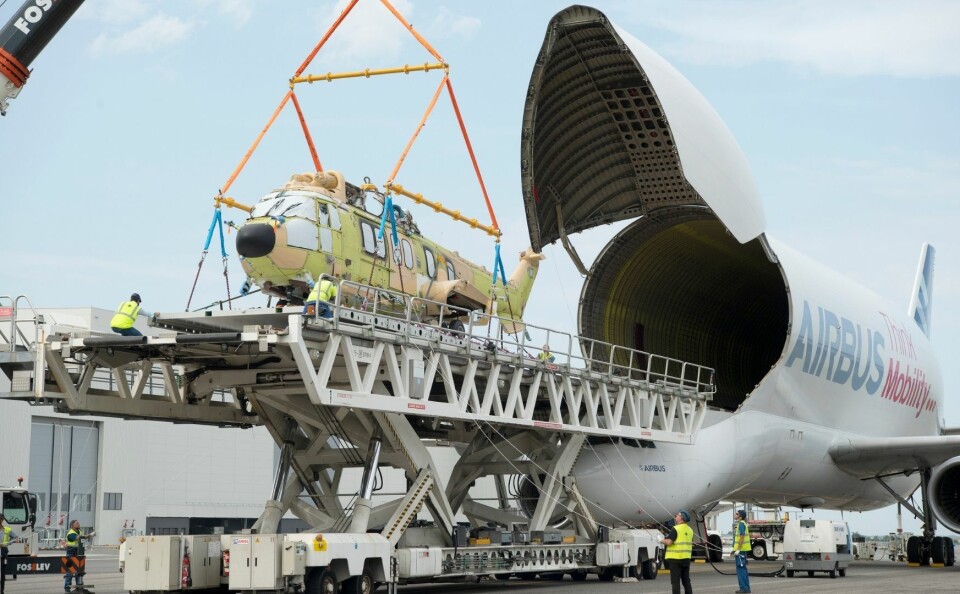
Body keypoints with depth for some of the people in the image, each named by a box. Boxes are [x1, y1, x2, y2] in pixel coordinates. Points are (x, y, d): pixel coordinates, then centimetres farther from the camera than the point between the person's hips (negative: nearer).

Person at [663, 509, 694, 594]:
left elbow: (669, 542, -20)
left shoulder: (676, 529, -14)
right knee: (686, 581, 13)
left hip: (675, 558, -7)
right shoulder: (690, 530, 11)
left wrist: (663, 541, -2)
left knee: (675, 581, -3)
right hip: (686, 558, 7)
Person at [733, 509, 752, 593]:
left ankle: (744, 588, -7)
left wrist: (738, 550, -22)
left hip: (740, 550, -10)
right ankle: (746, 588, 17)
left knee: (741, 569, -8)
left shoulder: (741, 524, -14)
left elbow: (742, 537, -21)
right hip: (742, 550, 10)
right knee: (743, 569, 13)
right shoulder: (742, 523, 16)